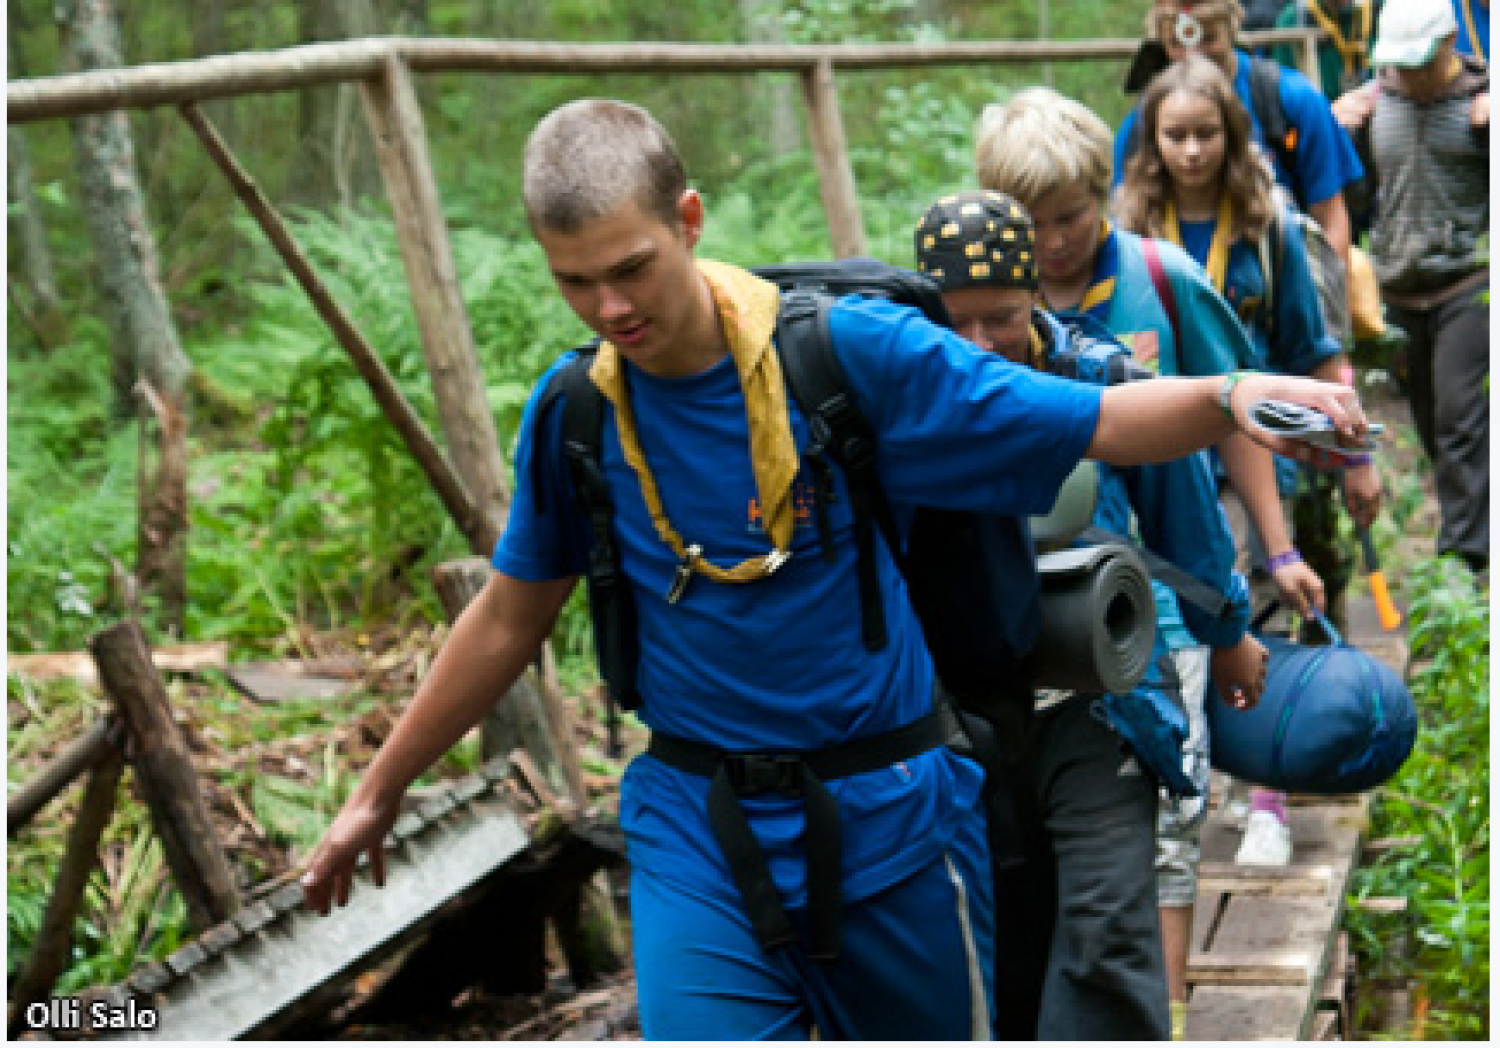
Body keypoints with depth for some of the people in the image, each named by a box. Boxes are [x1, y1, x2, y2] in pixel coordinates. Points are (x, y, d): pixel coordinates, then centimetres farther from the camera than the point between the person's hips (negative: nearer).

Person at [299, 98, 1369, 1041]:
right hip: (694, 828, 2)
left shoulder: (849, 350, -13)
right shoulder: (572, 411, -2)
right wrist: (378, 793, 16)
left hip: (885, 814, -1)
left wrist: (1232, 394, -33)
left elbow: (1099, 422, -12)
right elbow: (509, 618, 10)